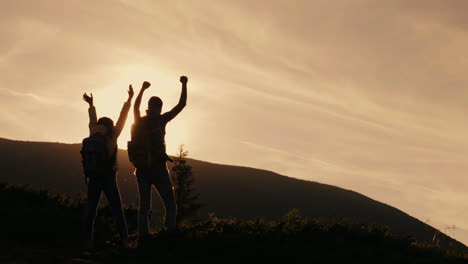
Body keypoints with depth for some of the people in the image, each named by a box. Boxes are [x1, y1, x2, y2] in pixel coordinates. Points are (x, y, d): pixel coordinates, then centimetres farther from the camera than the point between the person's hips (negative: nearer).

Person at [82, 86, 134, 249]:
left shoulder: (93, 136, 3)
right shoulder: (112, 137, -5)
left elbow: (93, 120, 19)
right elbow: (122, 118, 2)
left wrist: (91, 104, 36)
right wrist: (129, 99, 10)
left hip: (93, 178, 3)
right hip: (108, 178, -3)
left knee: (91, 211, 7)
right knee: (117, 210, 1)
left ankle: (88, 241, -1)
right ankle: (124, 240, -7)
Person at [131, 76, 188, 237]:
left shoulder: (139, 122, 8)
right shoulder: (160, 120, -5)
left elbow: (136, 107, 30)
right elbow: (181, 104, 1)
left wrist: (143, 89, 41)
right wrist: (184, 85, 12)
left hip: (141, 168, 5)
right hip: (158, 168, -5)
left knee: (144, 206, 8)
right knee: (170, 205, 0)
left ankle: (143, 236, 0)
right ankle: (170, 233, -12)